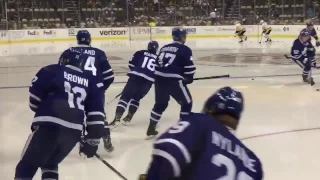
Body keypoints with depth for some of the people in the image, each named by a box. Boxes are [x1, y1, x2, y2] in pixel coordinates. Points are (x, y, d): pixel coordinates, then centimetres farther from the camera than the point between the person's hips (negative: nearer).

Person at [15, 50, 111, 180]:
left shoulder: (51, 71, 12)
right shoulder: (90, 81, 22)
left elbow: (35, 96, 5)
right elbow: (95, 111, 14)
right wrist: (93, 140, 18)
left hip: (50, 124, -4)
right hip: (74, 131, 4)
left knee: (26, 167, 5)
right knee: (50, 164, 27)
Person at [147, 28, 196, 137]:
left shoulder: (164, 48, 19)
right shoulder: (185, 49, -1)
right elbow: (189, 67, -4)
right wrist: (189, 78, 13)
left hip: (159, 78, 7)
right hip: (174, 80, -7)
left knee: (160, 104, 23)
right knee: (187, 103, 10)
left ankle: (151, 129, 25)